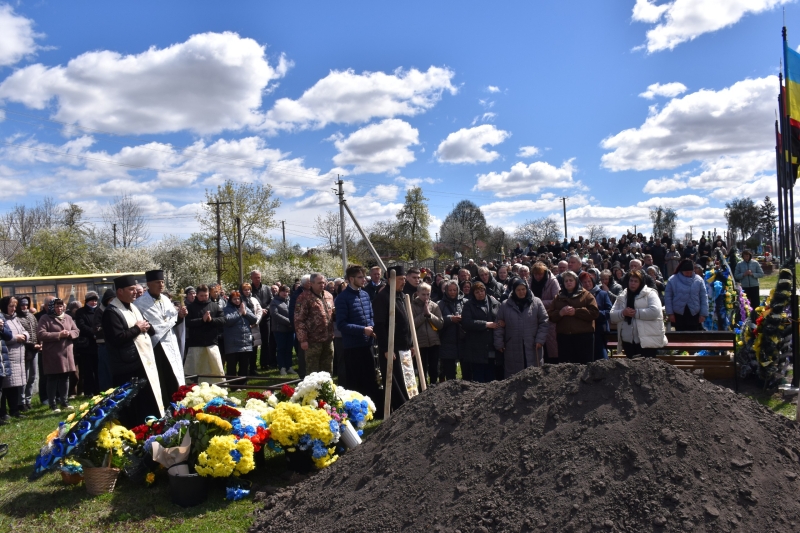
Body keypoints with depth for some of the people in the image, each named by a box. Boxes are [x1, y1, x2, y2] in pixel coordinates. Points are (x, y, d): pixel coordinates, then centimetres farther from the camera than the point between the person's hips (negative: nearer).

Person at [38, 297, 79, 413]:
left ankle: (64, 402, 20)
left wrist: (69, 333, -11)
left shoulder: (68, 318, 11)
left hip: (66, 353, 5)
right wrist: (58, 335, -19)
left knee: (65, 378, 10)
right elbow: (40, 334, -16)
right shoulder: (45, 318, -6)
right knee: (53, 379, 0)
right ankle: (53, 405, 7)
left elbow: (76, 331, 12)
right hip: (52, 354, -5)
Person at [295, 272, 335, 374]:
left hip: (328, 339, 6)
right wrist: (303, 339, -17)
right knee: (313, 371, 2)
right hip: (313, 340, -6)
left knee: (328, 370, 14)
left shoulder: (329, 296, 13)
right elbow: (299, 319, -12)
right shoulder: (305, 297, -8)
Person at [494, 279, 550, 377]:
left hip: (532, 348, 0)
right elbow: (499, 326, 7)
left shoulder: (536, 303, 5)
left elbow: (544, 322, 4)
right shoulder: (505, 305, 6)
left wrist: (540, 339, -4)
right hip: (513, 350, 0)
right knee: (513, 377, 4)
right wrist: (499, 343, 3)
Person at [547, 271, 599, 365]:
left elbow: (594, 312, -6)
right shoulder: (559, 297, 17)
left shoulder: (586, 295, 7)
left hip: (583, 335, -3)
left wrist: (576, 311, -15)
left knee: (584, 365, -2)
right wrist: (560, 313, -10)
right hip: (564, 336, 3)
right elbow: (551, 316, 11)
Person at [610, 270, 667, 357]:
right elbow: (612, 316, 8)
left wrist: (636, 313, -15)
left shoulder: (649, 294, 1)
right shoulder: (622, 297, 15)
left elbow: (655, 311, -15)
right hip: (628, 340, 5)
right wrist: (622, 313, -11)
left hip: (646, 340, -5)